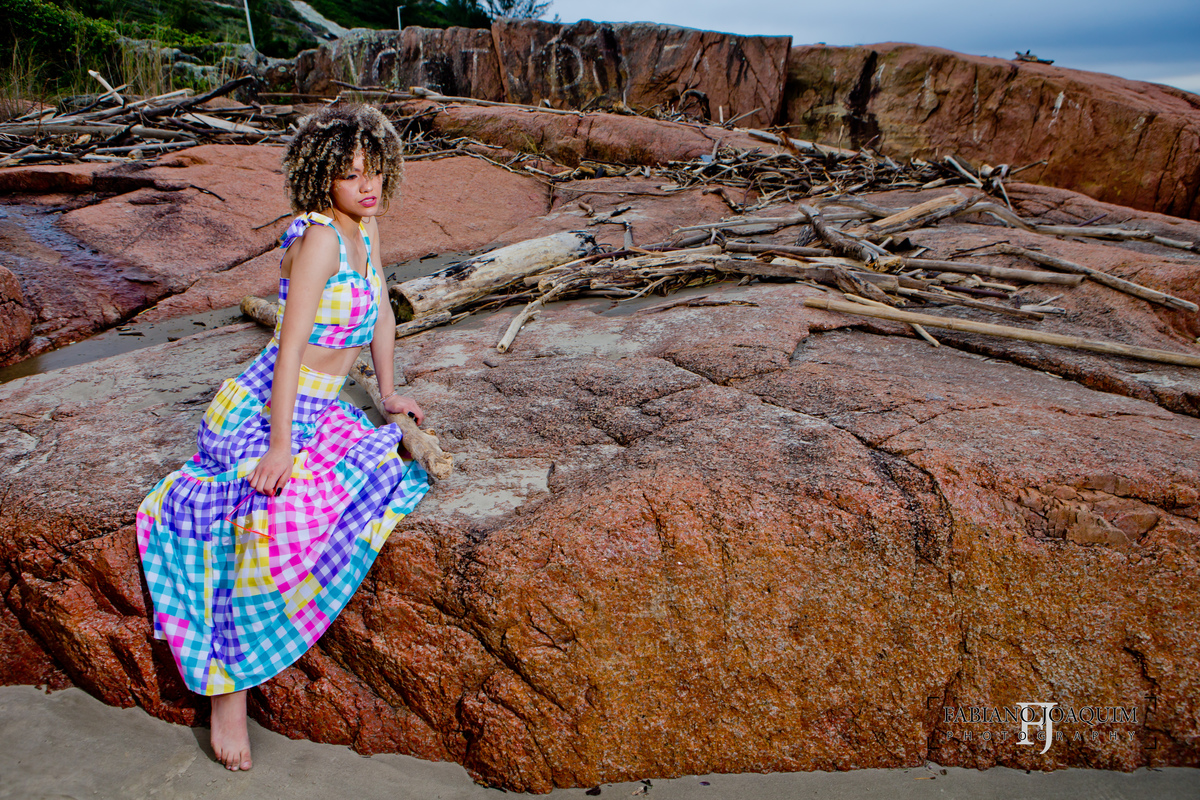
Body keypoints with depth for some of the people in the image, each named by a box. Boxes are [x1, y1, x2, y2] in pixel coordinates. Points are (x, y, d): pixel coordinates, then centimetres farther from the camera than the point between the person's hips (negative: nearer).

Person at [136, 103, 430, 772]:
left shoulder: (367, 227, 5)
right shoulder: (319, 238, -20)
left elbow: (381, 314, 18)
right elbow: (290, 347, -23)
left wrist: (390, 393, 21)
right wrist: (280, 445, -24)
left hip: (321, 409, 9)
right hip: (269, 409, -8)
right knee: (275, 518, -26)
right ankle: (229, 694, -13)